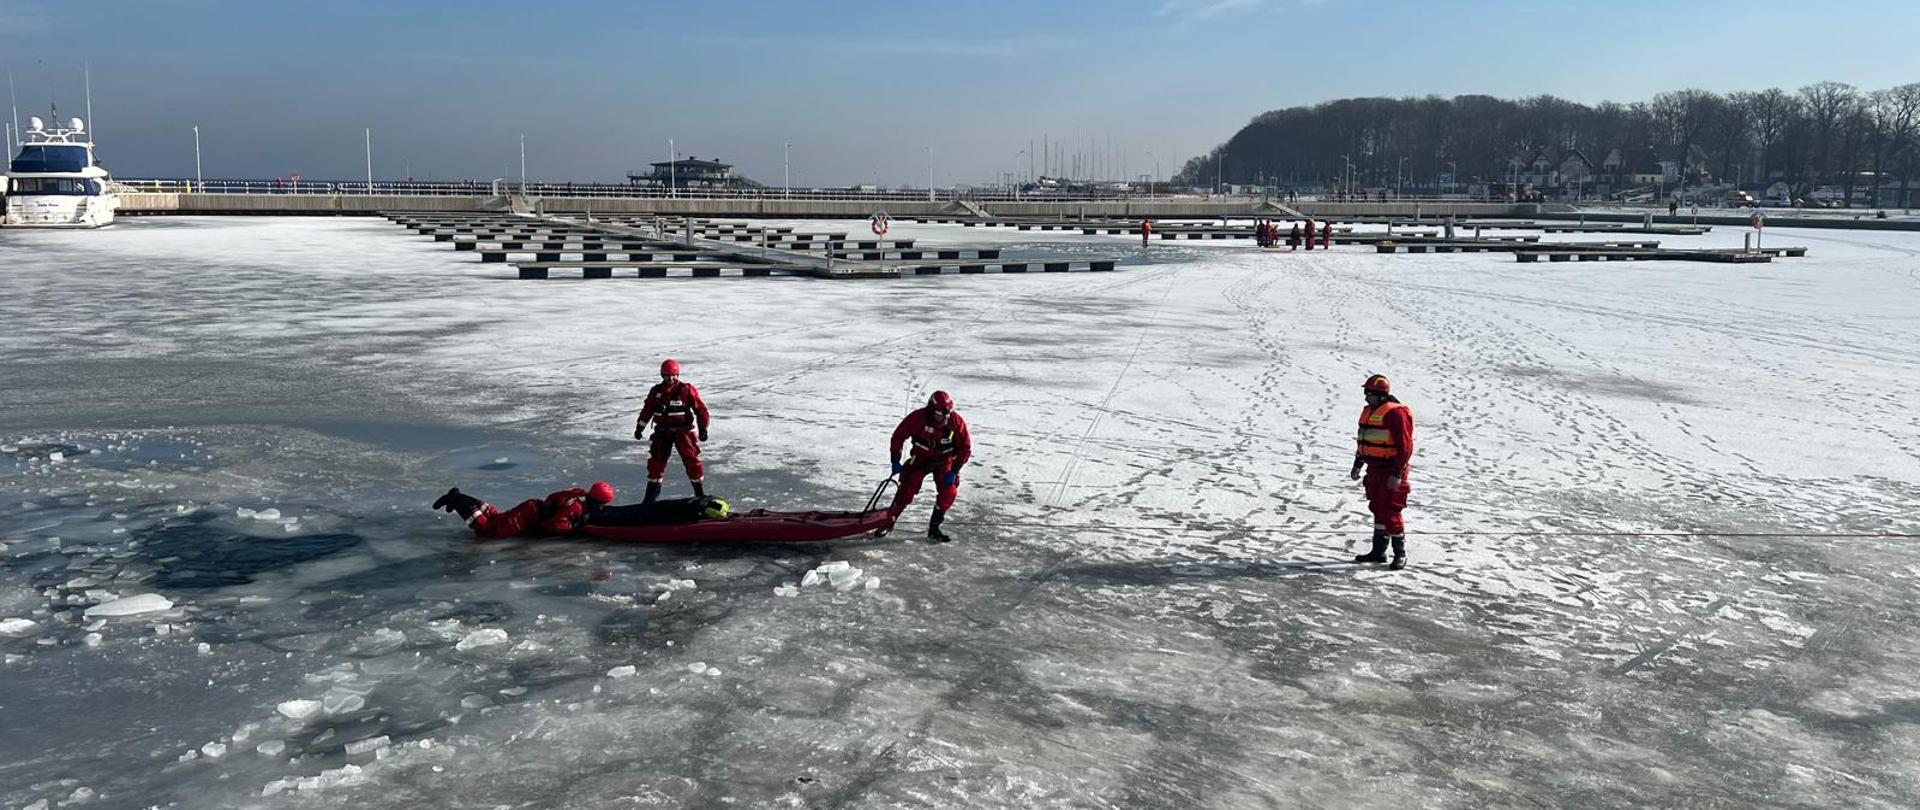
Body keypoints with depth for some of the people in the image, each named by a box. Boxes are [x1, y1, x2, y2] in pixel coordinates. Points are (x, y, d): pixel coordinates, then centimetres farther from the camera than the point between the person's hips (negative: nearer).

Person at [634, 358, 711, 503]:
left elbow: (700, 409, -7)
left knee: (691, 460, -7)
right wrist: (639, 427, 12)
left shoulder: (687, 390, -7)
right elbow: (647, 410, 14)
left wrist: (703, 428, -12)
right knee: (656, 461, 4)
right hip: (662, 431, 4)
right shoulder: (656, 391, 5)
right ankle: (651, 493, 14)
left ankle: (700, 492, 5)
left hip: (683, 430, -4)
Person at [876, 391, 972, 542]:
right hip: (920, 459, -1)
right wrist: (895, 461, -12)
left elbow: (965, 447, -9)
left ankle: (934, 529, -1)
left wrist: (954, 471, -14)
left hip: (943, 462, 1)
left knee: (949, 492, -16)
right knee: (907, 490, -14)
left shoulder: (956, 422, -20)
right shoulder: (918, 417, -23)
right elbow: (898, 436, -10)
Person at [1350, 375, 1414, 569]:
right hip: (1374, 469, 9)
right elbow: (1364, 442, 23)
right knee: (1378, 510, 14)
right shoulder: (1368, 411, 12)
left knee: (1390, 512, -7)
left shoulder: (1396, 413, -16)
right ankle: (1378, 551, 22)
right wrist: (1357, 465, 22)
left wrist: (1397, 473, -21)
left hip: (1391, 471, -9)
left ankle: (1400, 554, 3)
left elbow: (1405, 446, -18)